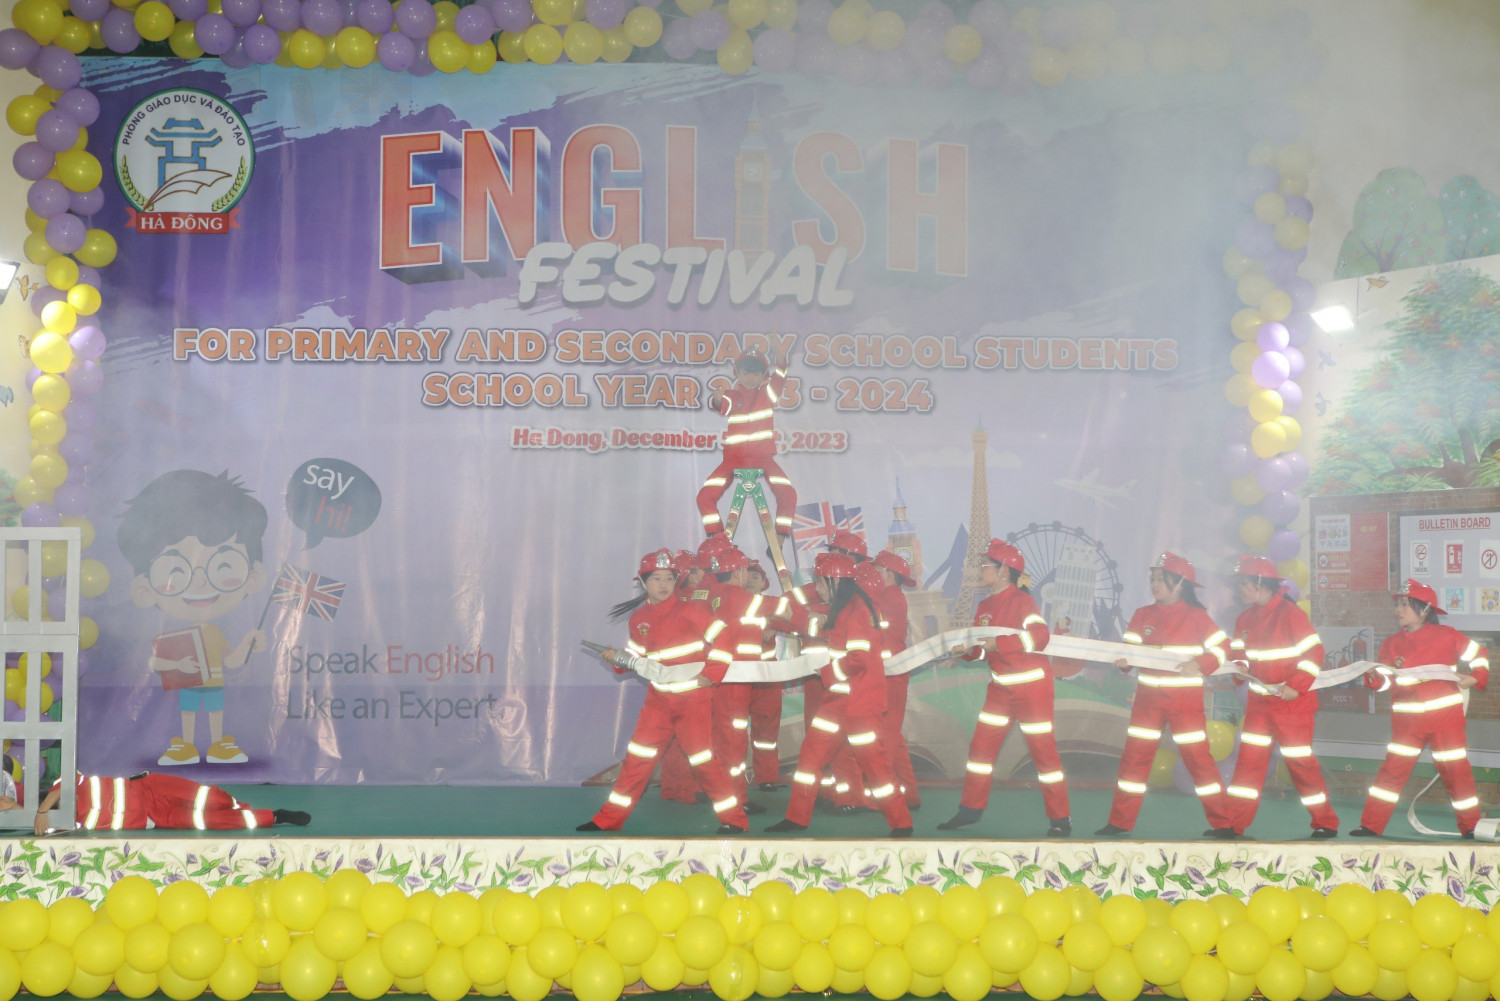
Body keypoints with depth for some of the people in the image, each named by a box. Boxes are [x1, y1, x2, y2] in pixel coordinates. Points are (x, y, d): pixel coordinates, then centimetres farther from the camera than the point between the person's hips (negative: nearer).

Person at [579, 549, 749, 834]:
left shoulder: (689, 610, -11)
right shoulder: (639, 619, 5)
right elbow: (637, 655, 16)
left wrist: (713, 673, -15)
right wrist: (618, 660, -3)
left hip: (694, 699, -5)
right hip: (659, 699, 5)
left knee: (703, 759, -6)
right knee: (638, 755, 5)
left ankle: (734, 819, 6)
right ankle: (609, 819, 13)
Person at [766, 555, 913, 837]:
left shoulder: (856, 608, -18)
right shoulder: (841, 608, 14)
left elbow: (859, 656, -24)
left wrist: (829, 673, -13)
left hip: (859, 698, -10)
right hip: (839, 697, 10)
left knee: (870, 758, -6)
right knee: (812, 749, 10)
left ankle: (901, 823, 4)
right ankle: (797, 817, 17)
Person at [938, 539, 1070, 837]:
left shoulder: (1021, 600, -14)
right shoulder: (984, 606, 8)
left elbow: (1039, 636, -28)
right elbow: (981, 648, 13)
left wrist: (998, 643, -30)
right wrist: (966, 650, -9)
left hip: (1031, 684, -7)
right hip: (1001, 687, 7)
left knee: (1043, 748, -3)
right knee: (981, 745, 6)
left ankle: (1060, 819, 5)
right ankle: (971, 809, 17)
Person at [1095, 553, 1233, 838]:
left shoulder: (1195, 616, -3)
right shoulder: (1142, 615, 6)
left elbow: (1222, 646, -2)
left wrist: (1200, 665, -18)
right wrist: (1123, 660, -18)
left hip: (1186, 698, -3)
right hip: (1149, 697, 4)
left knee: (1197, 755, -2)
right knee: (1135, 755, 3)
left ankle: (1221, 822, 9)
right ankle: (1120, 821, 9)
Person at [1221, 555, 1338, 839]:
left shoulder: (1290, 613, -15)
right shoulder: (1245, 619, 7)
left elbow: (1314, 651, -15)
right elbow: (1238, 652, 17)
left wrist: (1296, 686, -21)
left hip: (1292, 701, -6)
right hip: (1259, 701, 6)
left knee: (1300, 760, -1)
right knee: (1249, 758, 3)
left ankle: (1326, 823, 13)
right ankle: (1234, 823, 4)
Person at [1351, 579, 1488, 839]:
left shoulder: (1446, 636, -3)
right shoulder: (1392, 644, 3)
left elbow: (1479, 654, 10)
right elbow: (1386, 680, -6)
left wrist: (1476, 677, -5)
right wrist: (1374, 677, -27)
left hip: (1445, 713, -2)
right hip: (1408, 719, 2)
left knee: (1456, 770, 4)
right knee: (1394, 768, -1)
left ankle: (1470, 827, 18)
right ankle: (1371, 825, 1)